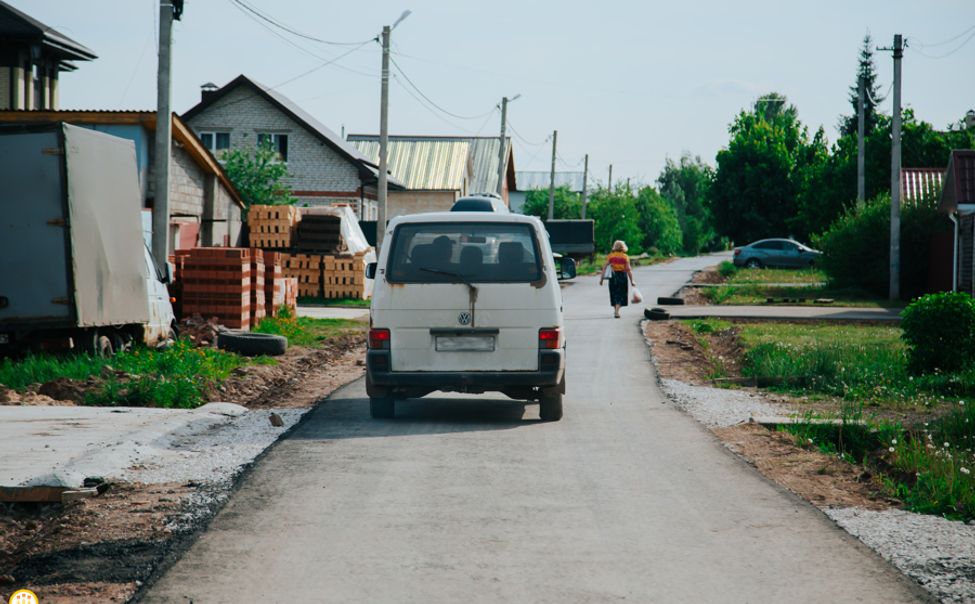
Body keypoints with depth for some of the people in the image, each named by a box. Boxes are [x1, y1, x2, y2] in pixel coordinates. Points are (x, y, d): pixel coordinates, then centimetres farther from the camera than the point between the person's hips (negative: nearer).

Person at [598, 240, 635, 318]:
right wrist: (631, 281, -2)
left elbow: (604, 268, -4)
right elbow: (628, 269, -7)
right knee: (621, 294, 5)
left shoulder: (610, 256, 0)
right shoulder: (625, 257, -4)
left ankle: (615, 310, 27)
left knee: (614, 294, 16)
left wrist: (601, 279, 1)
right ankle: (616, 311, -12)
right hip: (622, 276, -1)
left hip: (613, 276, 1)